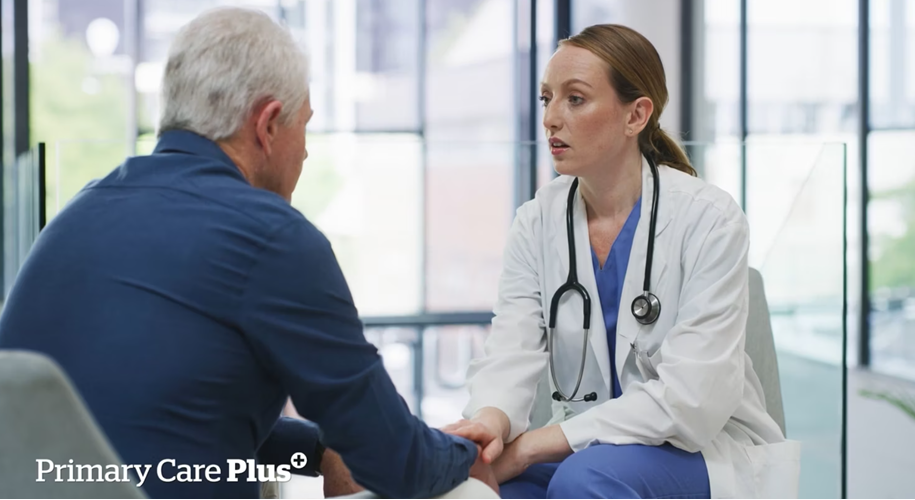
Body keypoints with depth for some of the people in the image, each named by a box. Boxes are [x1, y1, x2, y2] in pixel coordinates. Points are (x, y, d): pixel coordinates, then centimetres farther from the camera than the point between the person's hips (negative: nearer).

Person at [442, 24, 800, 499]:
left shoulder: (708, 220, -13)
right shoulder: (536, 223, 1)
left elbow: (692, 398, -21)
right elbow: (510, 353, -10)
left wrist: (535, 444, -26)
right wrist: (491, 421, -35)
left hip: (704, 454, -3)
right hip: (587, 450, 3)